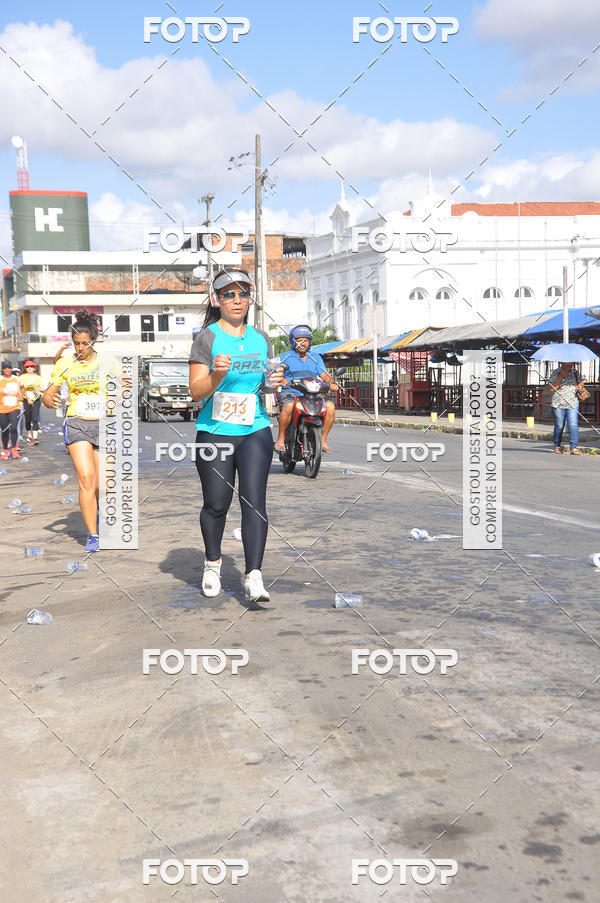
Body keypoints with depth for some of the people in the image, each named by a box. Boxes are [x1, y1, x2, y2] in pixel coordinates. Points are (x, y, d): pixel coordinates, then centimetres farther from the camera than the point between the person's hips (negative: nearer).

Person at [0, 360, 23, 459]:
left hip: (14, 408, 1)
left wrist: (21, 396, 10)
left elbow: (21, 387, 26)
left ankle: (14, 449, -5)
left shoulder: (17, 379, 5)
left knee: (13, 428, -17)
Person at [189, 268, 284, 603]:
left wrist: (274, 382, -1)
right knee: (216, 503, 6)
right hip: (214, 433, -2)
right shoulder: (207, 337, -3)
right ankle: (213, 563, 31)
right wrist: (217, 375, -26)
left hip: (256, 430, 3)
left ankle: (254, 577, -9)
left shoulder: (261, 339, 11)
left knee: (254, 500, -8)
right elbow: (196, 391, -7)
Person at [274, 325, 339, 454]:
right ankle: (281, 438, -19)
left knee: (330, 406, -22)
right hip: (290, 392, -3)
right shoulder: (286, 356, 7)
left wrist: (331, 383, -12)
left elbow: (324, 375, 10)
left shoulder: (315, 357, 18)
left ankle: (323, 440, -7)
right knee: (288, 406, -38)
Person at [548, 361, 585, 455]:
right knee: (559, 426, 5)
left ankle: (574, 448, -13)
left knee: (573, 425, -12)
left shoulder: (575, 373, 11)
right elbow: (552, 388, -8)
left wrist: (580, 385, 4)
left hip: (573, 404, 2)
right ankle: (557, 447, 23)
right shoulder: (555, 373, 1)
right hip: (558, 404, -2)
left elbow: (581, 382, 28)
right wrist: (561, 376, -14)